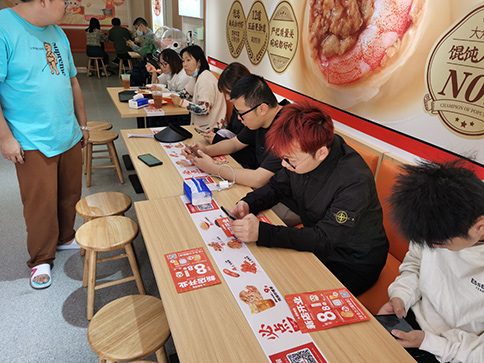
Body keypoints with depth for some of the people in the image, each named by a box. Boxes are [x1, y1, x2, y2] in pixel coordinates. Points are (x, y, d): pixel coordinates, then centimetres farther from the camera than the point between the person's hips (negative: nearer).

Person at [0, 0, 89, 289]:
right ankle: (42, 259, 22)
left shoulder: (57, 33, 11)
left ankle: (65, 238, 37)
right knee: (42, 203, 2)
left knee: (70, 194, 15)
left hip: (69, 136, 7)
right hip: (33, 142, -7)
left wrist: (82, 123, 20)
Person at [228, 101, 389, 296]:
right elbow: (276, 186, 4)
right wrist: (249, 204, -16)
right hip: (317, 245, 6)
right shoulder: (302, 154, -13)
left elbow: (323, 239, -31)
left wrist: (262, 232, -37)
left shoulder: (355, 181, -33)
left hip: (354, 265, -6)